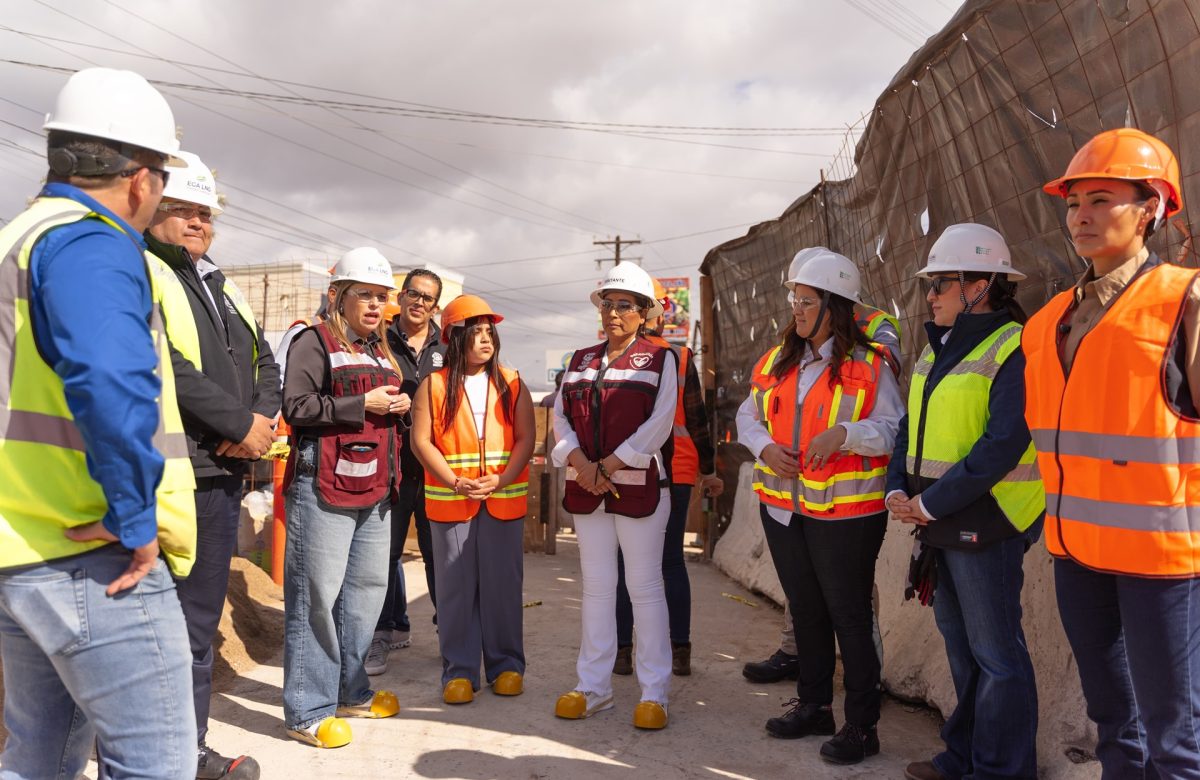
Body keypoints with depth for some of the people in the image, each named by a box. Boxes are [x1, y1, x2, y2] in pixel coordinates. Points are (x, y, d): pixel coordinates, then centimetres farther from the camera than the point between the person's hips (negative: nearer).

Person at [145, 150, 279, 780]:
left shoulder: (224, 291, 20)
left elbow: (266, 365, 19)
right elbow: (163, 366, -19)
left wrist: (262, 420, -1)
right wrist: (240, 424, -14)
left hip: (223, 473, 8)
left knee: (199, 621, 15)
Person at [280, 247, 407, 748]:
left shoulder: (382, 350, 21)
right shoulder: (314, 342, -4)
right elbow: (296, 407, -15)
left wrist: (400, 406, 9)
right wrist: (361, 405, -15)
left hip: (376, 487, 8)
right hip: (324, 486, -8)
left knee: (368, 588, 12)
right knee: (317, 595, -4)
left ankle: (350, 691, 27)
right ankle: (308, 711, 6)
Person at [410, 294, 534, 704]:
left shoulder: (511, 384, 7)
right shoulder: (434, 385, 3)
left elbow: (526, 438, 3)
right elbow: (420, 441, -2)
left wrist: (502, 479, -11)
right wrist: (455, 482, -13)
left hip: (504, 500, 1)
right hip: (448, 501, -1)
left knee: (503, 584, 7)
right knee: (456, 586, 5)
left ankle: (506, 666, 20)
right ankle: (459, 672, 16)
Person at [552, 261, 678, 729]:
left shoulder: (659, 359, 1)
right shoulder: (581, 361, 15)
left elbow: (659, 424, -10)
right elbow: (560, 417, 7)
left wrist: (608, 465, -14)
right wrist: (580, 464, -10)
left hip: (639, 487, -4)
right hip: (586, 489, 5)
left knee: (644, 587, 0)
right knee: (596, 587, 10)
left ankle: (654, 693, 10)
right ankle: (593, 686, 20)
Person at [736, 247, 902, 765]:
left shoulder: (869, 366, -8)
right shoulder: (776, 362, 8)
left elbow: (895, 429, -11)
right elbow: (747, 417, 13)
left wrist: (844, 433, -26)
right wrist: (764, 446, -6)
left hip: (844, 513, -6)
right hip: (783, 508, 6)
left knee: (849, 616, 3)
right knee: (806, 611, 18)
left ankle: (862, 726, 17)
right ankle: (813, 706, 34)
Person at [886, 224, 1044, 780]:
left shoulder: (1013, 350, -14)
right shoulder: (937, 349, 13)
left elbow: (1003, 444, -22)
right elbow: (910, 427, 17)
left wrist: (933, 503, -20)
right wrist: (898, 488, 2)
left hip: (984, 521, -9)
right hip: (937, 522, 9)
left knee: (995, 652, 4)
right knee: (960, 645, 19)